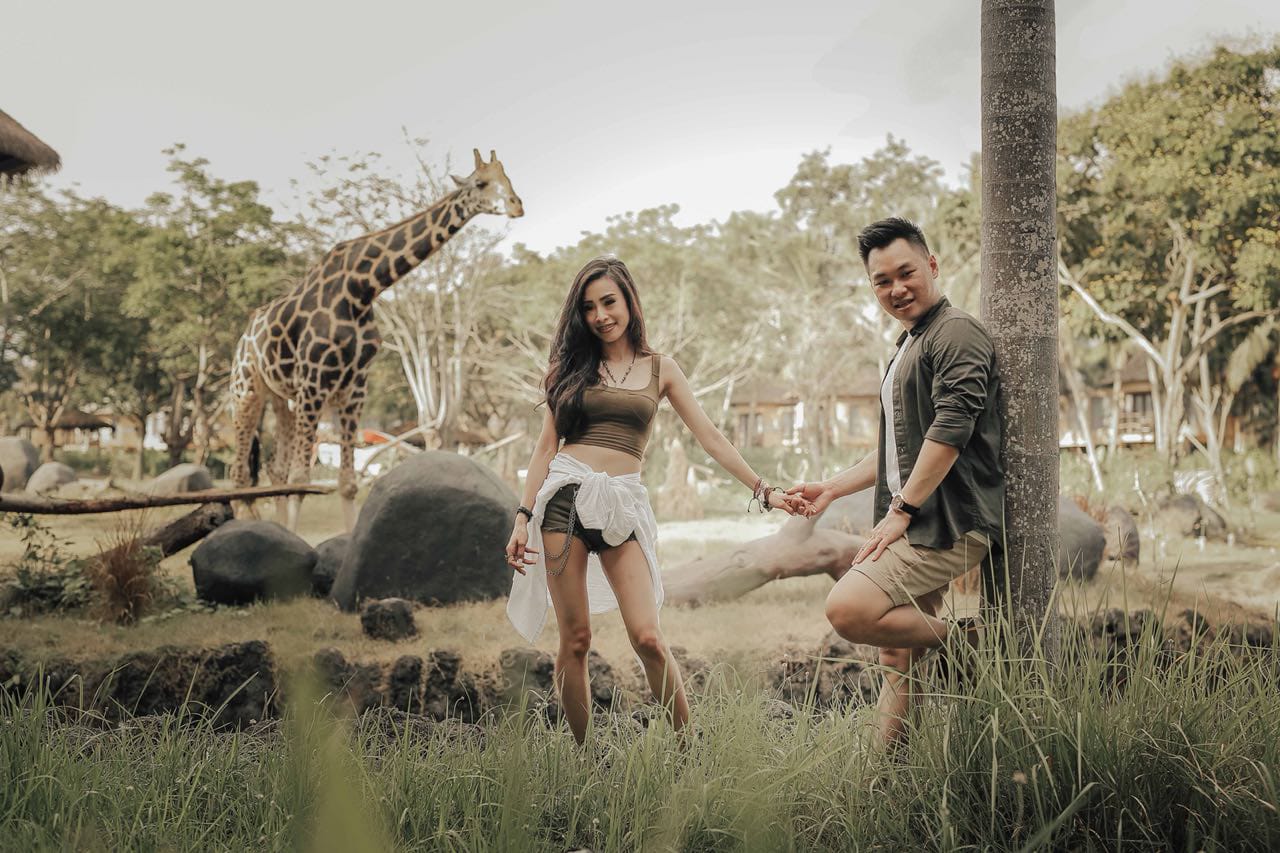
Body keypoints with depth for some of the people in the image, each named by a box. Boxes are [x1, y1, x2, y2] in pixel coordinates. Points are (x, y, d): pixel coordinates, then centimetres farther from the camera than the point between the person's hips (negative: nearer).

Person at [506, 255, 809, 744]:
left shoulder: (660, 369, 12)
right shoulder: (571, 365, 11)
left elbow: (710, 438, 11)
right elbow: (547, 446, 9)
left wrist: (763, 491, 6)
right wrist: (524, 518, 0)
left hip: (622, 505, 0)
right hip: (566, 496, 0)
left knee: (648, 638, -13)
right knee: (575, 640, -2)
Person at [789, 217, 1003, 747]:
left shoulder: (956, 332, -8)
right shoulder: (908, 347, 23)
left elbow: (950, 430, -19)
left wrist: (901, 510, -18)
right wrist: (832, 488, 23)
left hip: (947, 523, -10)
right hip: (915, 526, 10)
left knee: (848, 609, -23)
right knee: (899, 657, 9)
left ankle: (966, 643, -6)